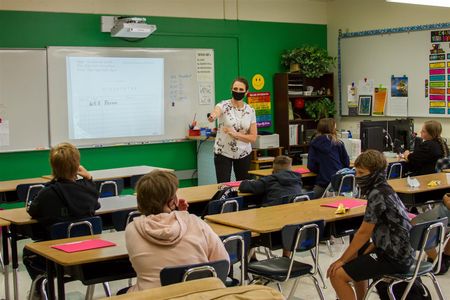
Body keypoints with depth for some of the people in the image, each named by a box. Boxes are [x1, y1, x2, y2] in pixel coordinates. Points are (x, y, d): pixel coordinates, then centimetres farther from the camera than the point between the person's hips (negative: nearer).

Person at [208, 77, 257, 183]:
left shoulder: (250, 110, -1)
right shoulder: (223, 105, -11)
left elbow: (253, 137, -4)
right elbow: (215, 113, -36)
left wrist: (235, 134, -19)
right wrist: (212, 117, -60)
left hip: (243, 154, 3)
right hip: (223, 153, -3)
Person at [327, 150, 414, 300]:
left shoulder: (377, 195, -19)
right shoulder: (384, 189, 10)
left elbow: (364, 233, -17)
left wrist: (342, 260, -8)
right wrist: (365, 252, 7)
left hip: (394, 259, -11)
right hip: (402, 251, 11)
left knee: (337, 275, -14)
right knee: (356, 256, 33)